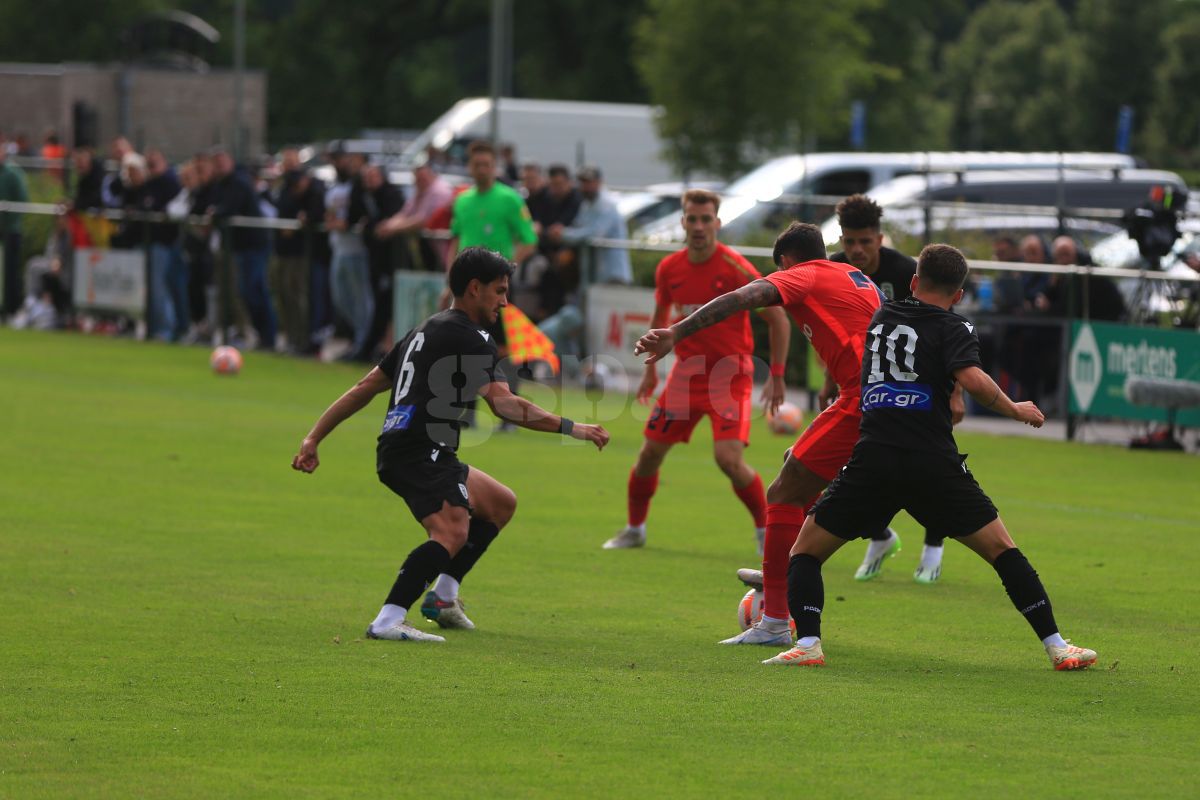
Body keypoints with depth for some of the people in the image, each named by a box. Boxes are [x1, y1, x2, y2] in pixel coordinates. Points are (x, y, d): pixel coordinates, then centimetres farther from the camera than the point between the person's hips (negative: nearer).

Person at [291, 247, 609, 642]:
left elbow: (364, 387, 24)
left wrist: (314, 437, 25)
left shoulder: (426, 331, 24)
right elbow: (504, 405, -20)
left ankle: (443, 596, 19)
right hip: (420, 451, -10)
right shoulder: (467, 338, -7)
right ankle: (388, 621, -41)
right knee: (453, 532, -29)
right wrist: (570, 428, -19)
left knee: (501, 503, 23)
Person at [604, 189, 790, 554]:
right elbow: (660, 316, 20)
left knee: (729, 458, -20)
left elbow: (778, 321, -9)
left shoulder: (735, 269, -16)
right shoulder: (669, 269, 0)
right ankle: (634, 529, 25)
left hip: (730, 375, -5)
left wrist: (776, 376, -12)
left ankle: (766, 531, -1)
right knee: (650, 452, 4)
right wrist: (650, 368, 20)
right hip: (686, 371, 5)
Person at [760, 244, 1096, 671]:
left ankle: (808, 643, -7)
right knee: (1003, 551, 9)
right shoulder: (952, 329, 4)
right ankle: (1057, 647, 4)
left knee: (806, 552, 13)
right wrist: (1014, 410, 1)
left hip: (871, 460, 2)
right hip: (934, 466, -2)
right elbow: (973, 379, -14)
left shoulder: (882, 317, 19)